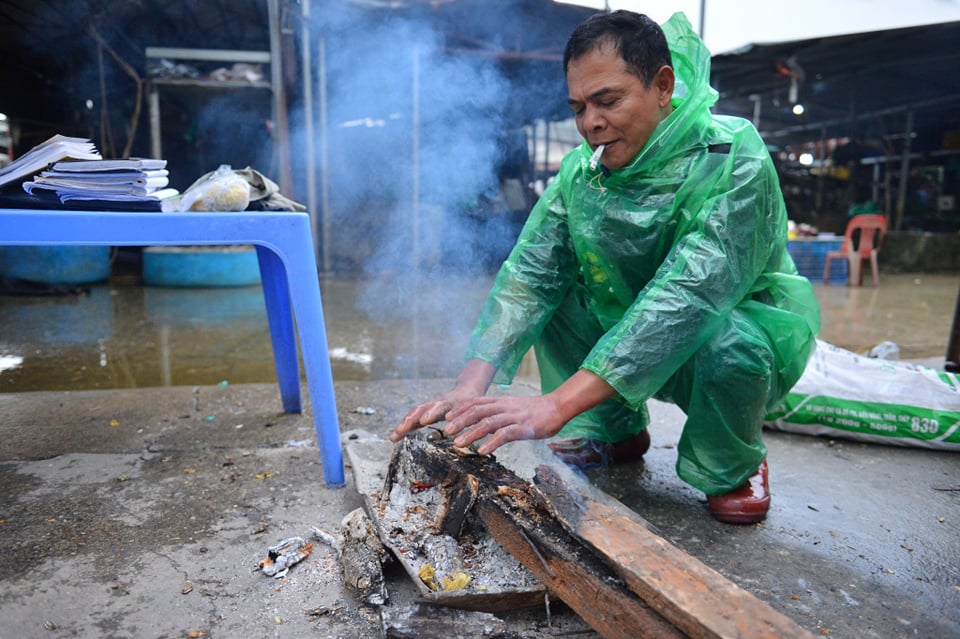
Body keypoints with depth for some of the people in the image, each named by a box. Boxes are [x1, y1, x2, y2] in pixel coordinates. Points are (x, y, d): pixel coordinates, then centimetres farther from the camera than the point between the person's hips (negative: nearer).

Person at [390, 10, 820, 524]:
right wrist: (471, 385, -34)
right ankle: (613, 431, 7)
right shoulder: (580, 170, -9)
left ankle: (733, 468, -1)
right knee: (552, 296, -12)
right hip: (632, 350, 5)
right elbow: (528, 272, -18)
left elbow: (686, 297, -39)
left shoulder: (733, 161, -26)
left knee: (730, 343, -36)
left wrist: (557, 405, -47)